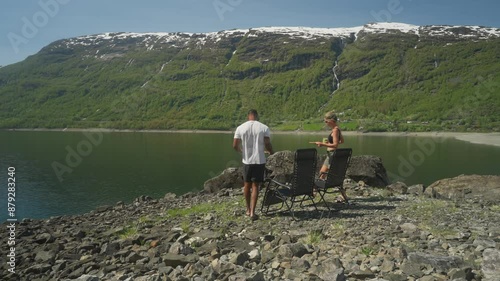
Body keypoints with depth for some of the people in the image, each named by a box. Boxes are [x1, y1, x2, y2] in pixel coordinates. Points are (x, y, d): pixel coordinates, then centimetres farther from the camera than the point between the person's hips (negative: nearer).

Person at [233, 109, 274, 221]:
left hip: (246, 160, 2)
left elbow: (235, 145, -3)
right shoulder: (264, 128, -6)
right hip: (259, 161, -1)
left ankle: (248, 209, 27)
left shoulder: (240, 128, -2)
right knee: (255, 186, 4)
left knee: (247, 184, 16)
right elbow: (268, 145, -9)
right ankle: (252, 212, -2)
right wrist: (271, 152, 13)